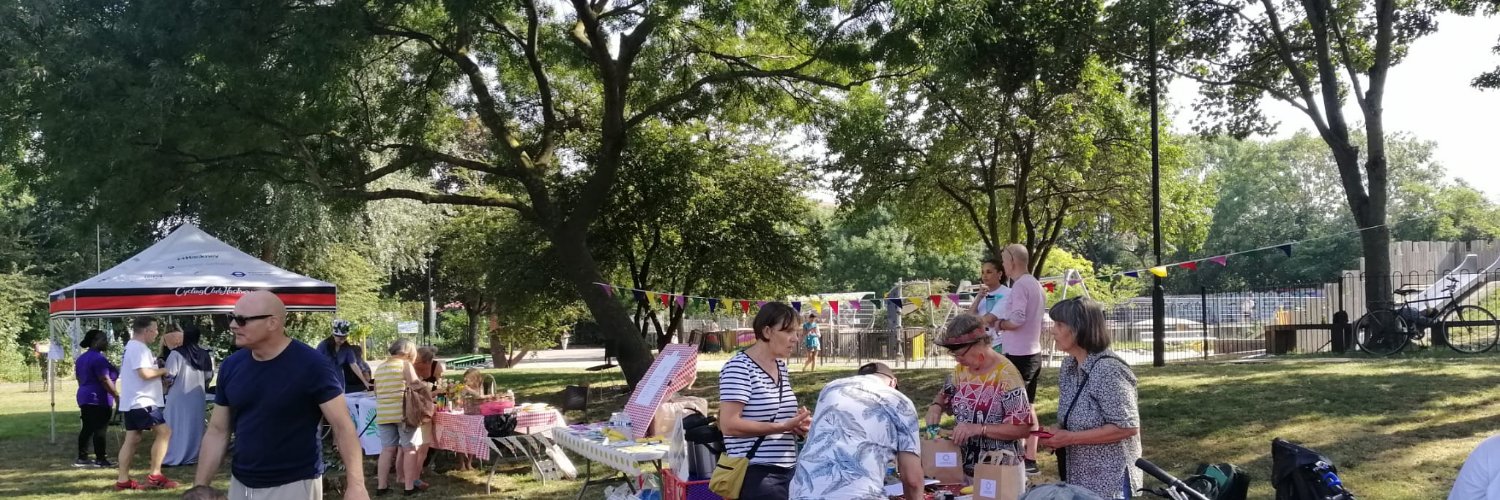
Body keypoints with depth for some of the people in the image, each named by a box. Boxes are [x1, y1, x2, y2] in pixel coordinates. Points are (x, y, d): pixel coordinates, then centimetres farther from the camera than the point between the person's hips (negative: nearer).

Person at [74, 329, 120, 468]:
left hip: (84, 397, 10)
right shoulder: (98, 358, -16)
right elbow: (104, 380, -20)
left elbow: (79, 378, 22)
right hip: (99, 399, -10)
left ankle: (82, 458, 13)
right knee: (100, 430, -6)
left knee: (87, 428, 12)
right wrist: (117, 396, -17)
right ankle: (100, 460, -5)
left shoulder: (81, 358, 15)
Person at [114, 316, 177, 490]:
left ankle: (123, 480, 11)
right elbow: (145, 373, -26)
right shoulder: (139, 348, -16)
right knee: (164, 431, -12)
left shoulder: (132, 347, 20)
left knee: (132, 439, 10)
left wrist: (158, 373, 10)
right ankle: (155, 476, -12)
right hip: (141, 401, -11)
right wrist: (163, 370, -10)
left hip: (132, 401, 11)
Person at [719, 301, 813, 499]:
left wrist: (798, 421, 6)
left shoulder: (781, 366, 13)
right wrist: (782, 427, -20)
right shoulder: (739, 367, -13)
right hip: (755, 474, -8)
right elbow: (729, 424, -21)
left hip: (787, 470, 8)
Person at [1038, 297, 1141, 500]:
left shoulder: (1108, 371, -20)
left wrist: (1070, 438, -21)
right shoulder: (1068, 366, 6)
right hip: (1077, 477, 8)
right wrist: (1057, 432, -2)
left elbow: (1127, 427, -22)